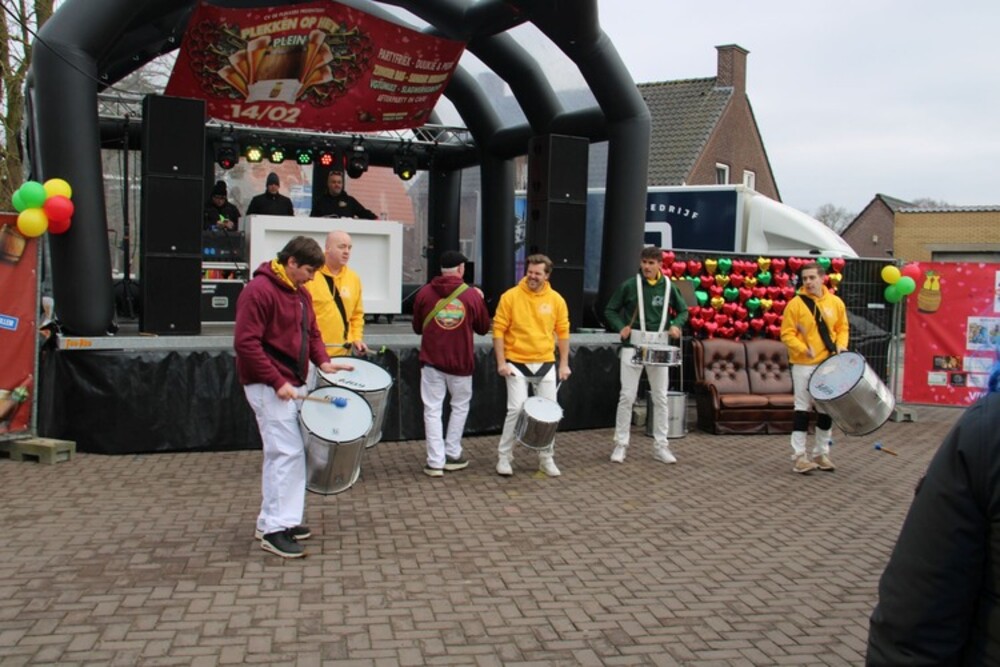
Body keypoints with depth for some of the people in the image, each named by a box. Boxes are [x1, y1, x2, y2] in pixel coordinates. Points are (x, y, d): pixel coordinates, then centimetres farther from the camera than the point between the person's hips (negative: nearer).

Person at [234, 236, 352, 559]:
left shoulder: (301, 294, 13)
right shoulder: (259, 290, -15)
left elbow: (311, 332, 21)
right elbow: (245, 343, -20)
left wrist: (322, 360, 1)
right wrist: (277, 382, -21)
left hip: (291, 384, 9)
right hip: (268, 386, -9)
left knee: (282, 453, 13)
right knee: (287, 452, -11)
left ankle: (272, 519, 22)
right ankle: (274, 529, -4)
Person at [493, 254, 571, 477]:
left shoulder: (556, 300, 0)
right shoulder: (510, 297, -8)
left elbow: (563, 332, 7)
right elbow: (499, 329, -6)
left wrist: (564, 363, 5)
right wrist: (501, 362, -11)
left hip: (546, 364, 3)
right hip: (517, 364, -3)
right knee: (516, 409, -8)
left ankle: (546, 459, 21)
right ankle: (504, 457, 6)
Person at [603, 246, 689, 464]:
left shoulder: (669, 287, 2)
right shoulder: (629, 285, -5)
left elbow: (683, 311, 14)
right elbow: (610, 310, 3)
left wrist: (676, 324, -6)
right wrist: (621, 327, -13)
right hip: (632, 348, -2)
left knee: (661, 398, 7)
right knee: (627, 397, -1)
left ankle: (660, 446, 16)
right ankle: (621, 444, 9)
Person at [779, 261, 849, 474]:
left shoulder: (836, 303, 3)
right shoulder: (795, 304, -8)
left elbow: (842, 328, 12)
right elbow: (787, 334, -9)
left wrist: (840, 345, -6)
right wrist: (804, 349, -23)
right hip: (804, 365, -4)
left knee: (827, 409, 11)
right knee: (803, 409, -1)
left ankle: (821, 453, 23)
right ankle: (799, 456, 3)